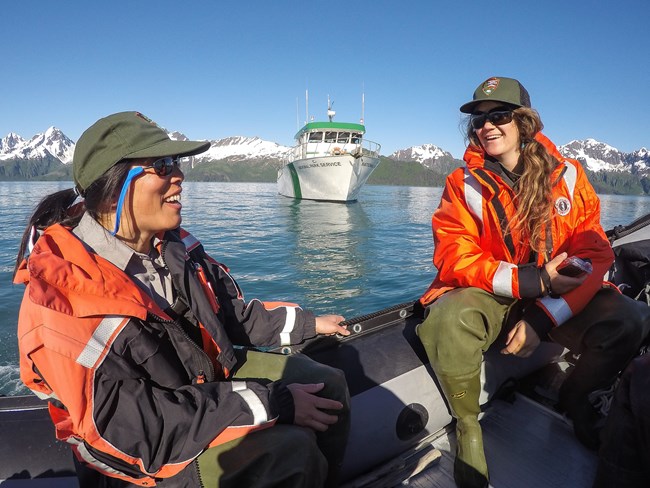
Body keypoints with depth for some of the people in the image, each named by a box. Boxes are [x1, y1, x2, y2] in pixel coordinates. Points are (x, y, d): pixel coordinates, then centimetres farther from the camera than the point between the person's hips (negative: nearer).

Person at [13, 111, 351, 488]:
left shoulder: (172, 245, -8)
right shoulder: (66, 289, -29)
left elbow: (233, 312, 6)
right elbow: (134, 427, -29)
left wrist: (309, 323, 8)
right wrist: (271, 403, -29)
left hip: (206, 376, 7)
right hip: (140, 448, -6)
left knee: (328, 385, 4)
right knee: (291, 451, -25)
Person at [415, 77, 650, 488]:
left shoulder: (567, 175, -1)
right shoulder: (464, 184, -7)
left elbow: (595, 256, -7)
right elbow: (454, 259, -15)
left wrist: (542, 318, -21)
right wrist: (532, 281, -27)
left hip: (560, 301, 3)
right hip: (490, 298, -2)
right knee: (449, 319, -33)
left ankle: (576, 397, 10)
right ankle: (467, 423, -5)